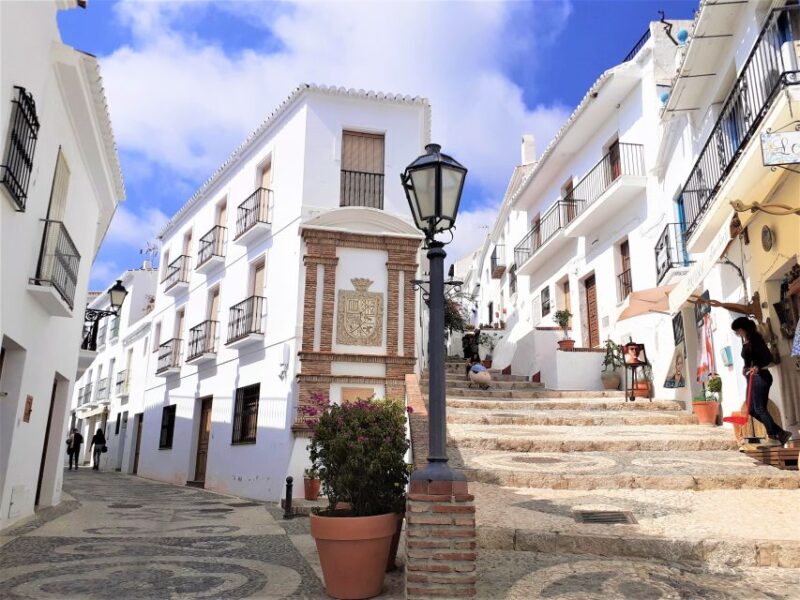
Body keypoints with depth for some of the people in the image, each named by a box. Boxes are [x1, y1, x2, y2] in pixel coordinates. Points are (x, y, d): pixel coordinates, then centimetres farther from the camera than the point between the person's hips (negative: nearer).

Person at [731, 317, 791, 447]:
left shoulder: (755, 339, -12)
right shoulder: (745, 342, 12)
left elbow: (768, 357, -20)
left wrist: (757, 367, -34)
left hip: (760, 377, -9)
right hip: (751, 377, 9)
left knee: (760, 408, -7)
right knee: (752, 409, 8)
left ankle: (773, 437, 1)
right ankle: (781, 433, 12)